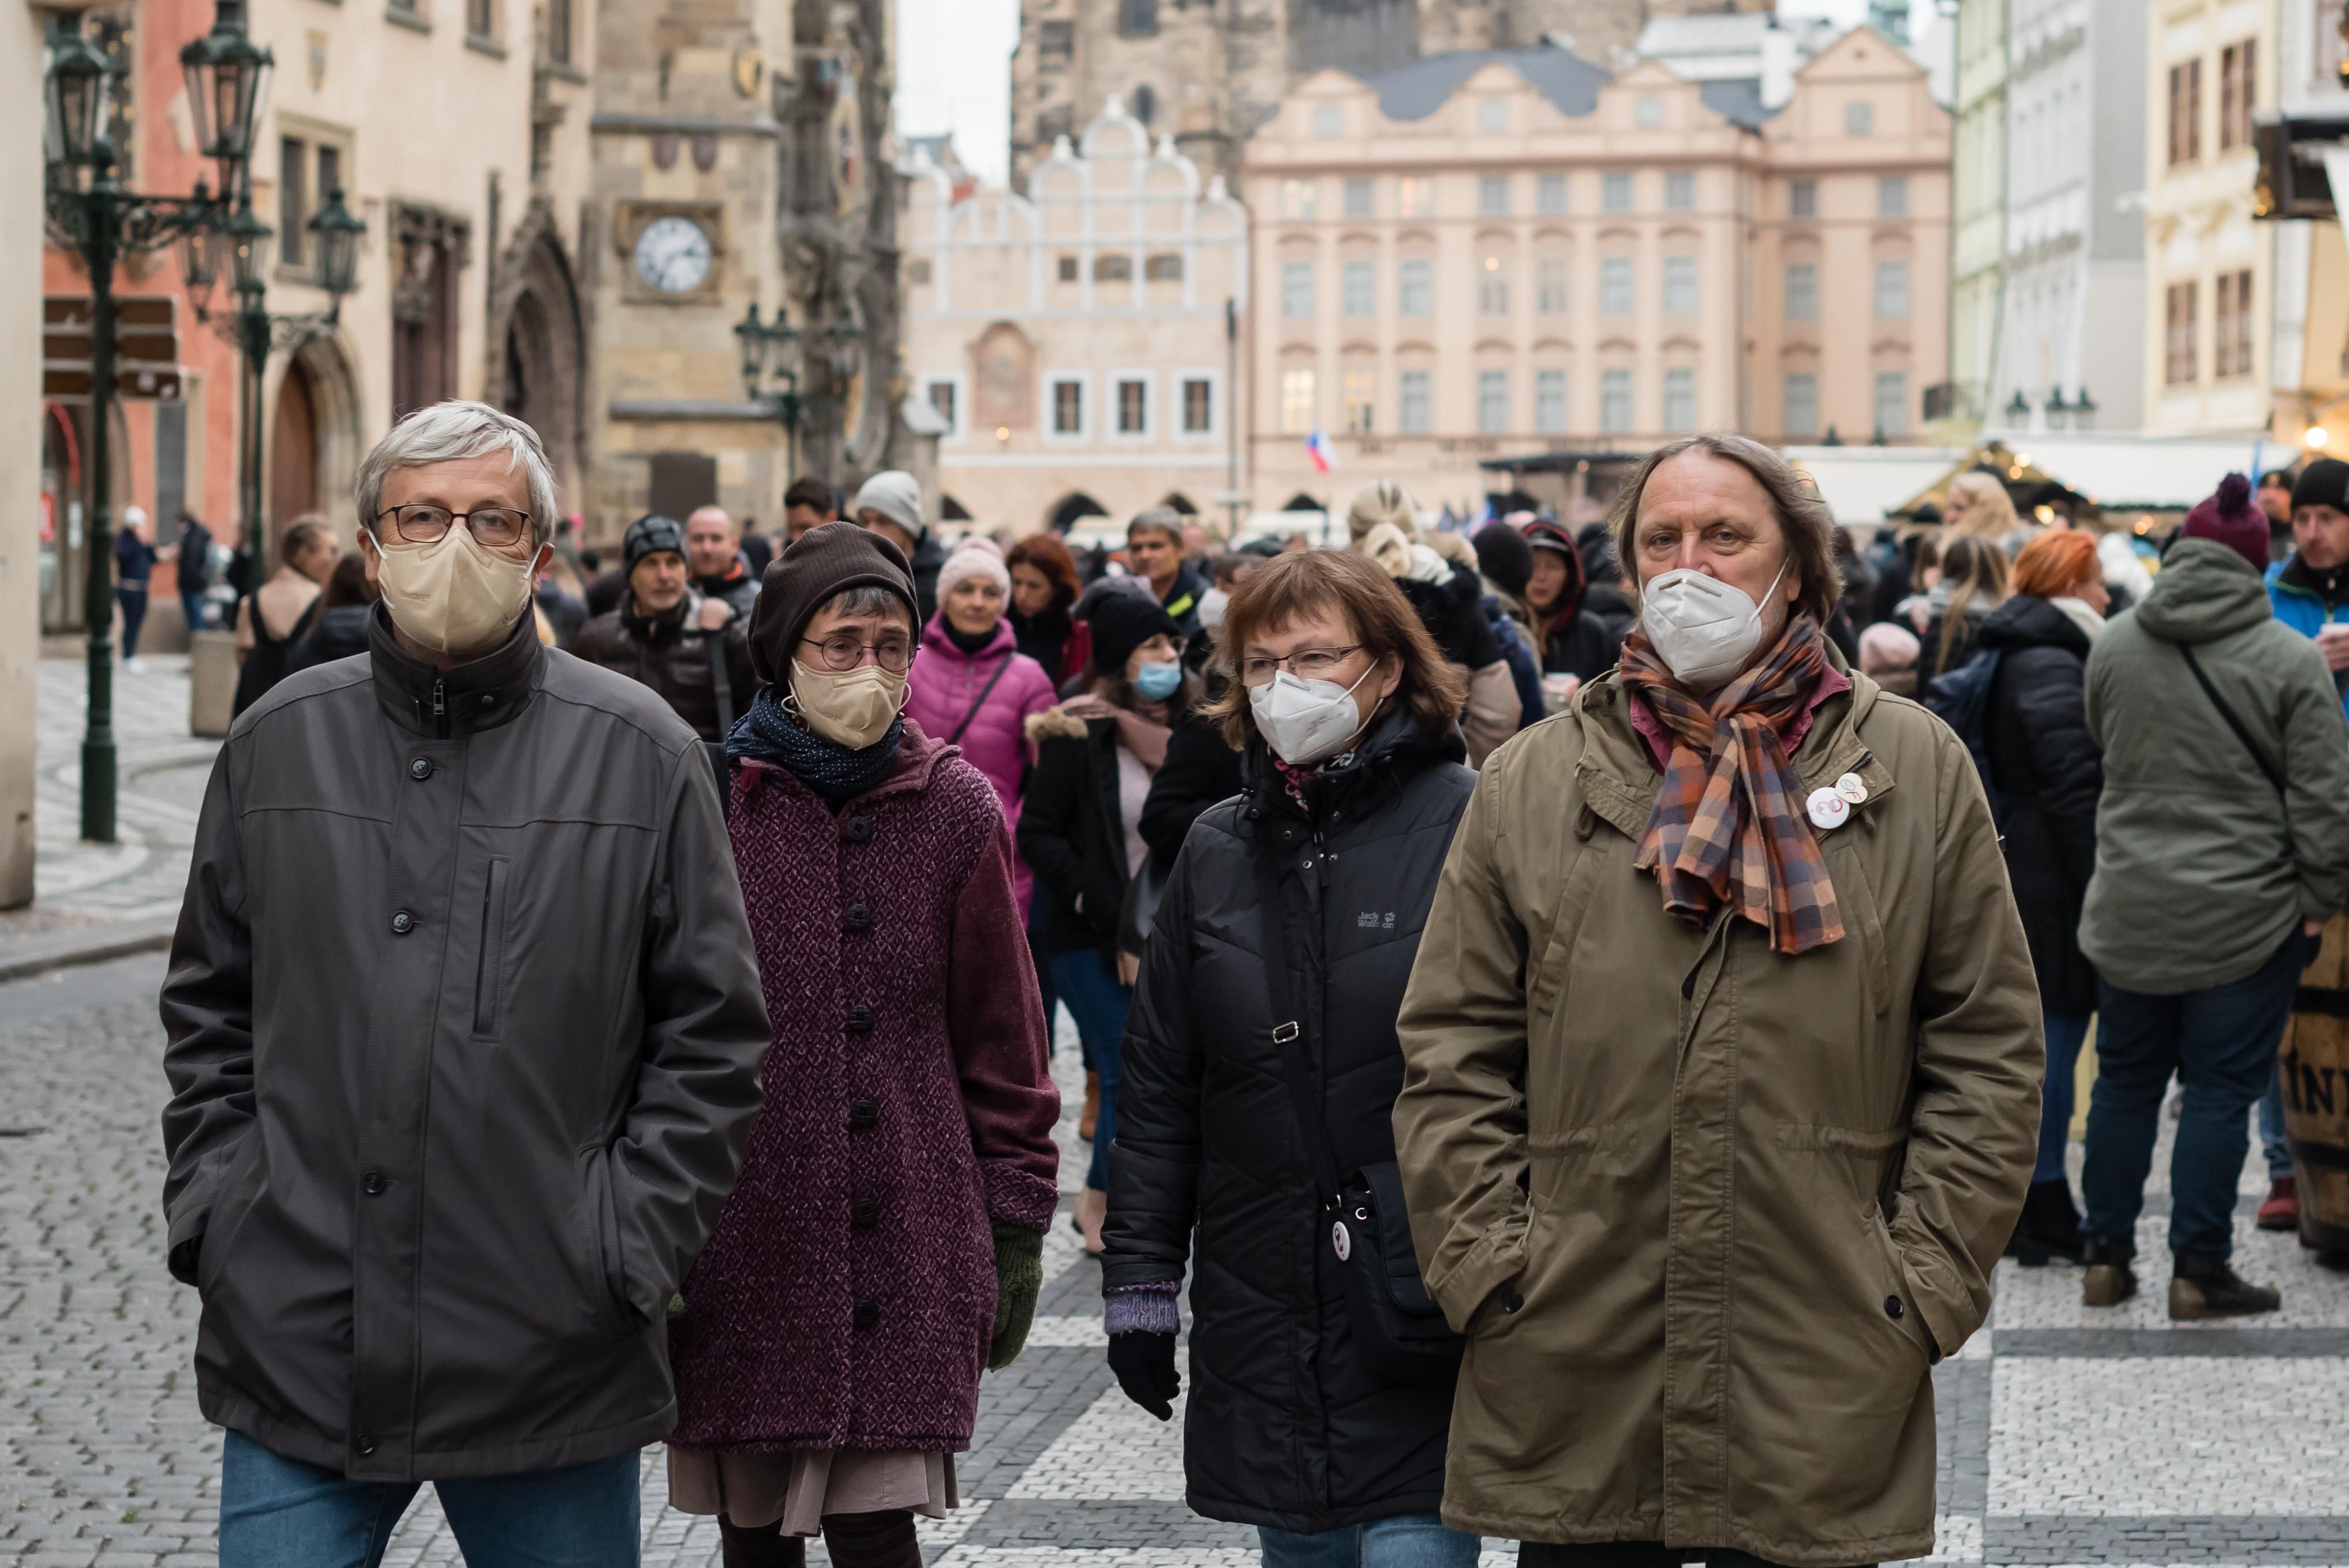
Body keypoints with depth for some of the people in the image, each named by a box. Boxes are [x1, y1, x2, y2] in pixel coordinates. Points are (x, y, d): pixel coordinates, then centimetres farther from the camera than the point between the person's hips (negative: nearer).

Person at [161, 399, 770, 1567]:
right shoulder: (276, 745, 8)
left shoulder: (639, 755, 1)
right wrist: (212, 1209, 5)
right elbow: (207, 1012, 16)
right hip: (295, 1350, 1)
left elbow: (713, 1034, 3)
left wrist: (628, 1241, -5)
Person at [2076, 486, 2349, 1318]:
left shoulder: (2114, 643, 2)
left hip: (2130, 908, 4)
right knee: (2221, 1089, 2)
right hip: (2244, 913, -4)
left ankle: (2106, 1256, 19)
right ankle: (2199, 1271, 5)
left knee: (2125, 1080, 14)